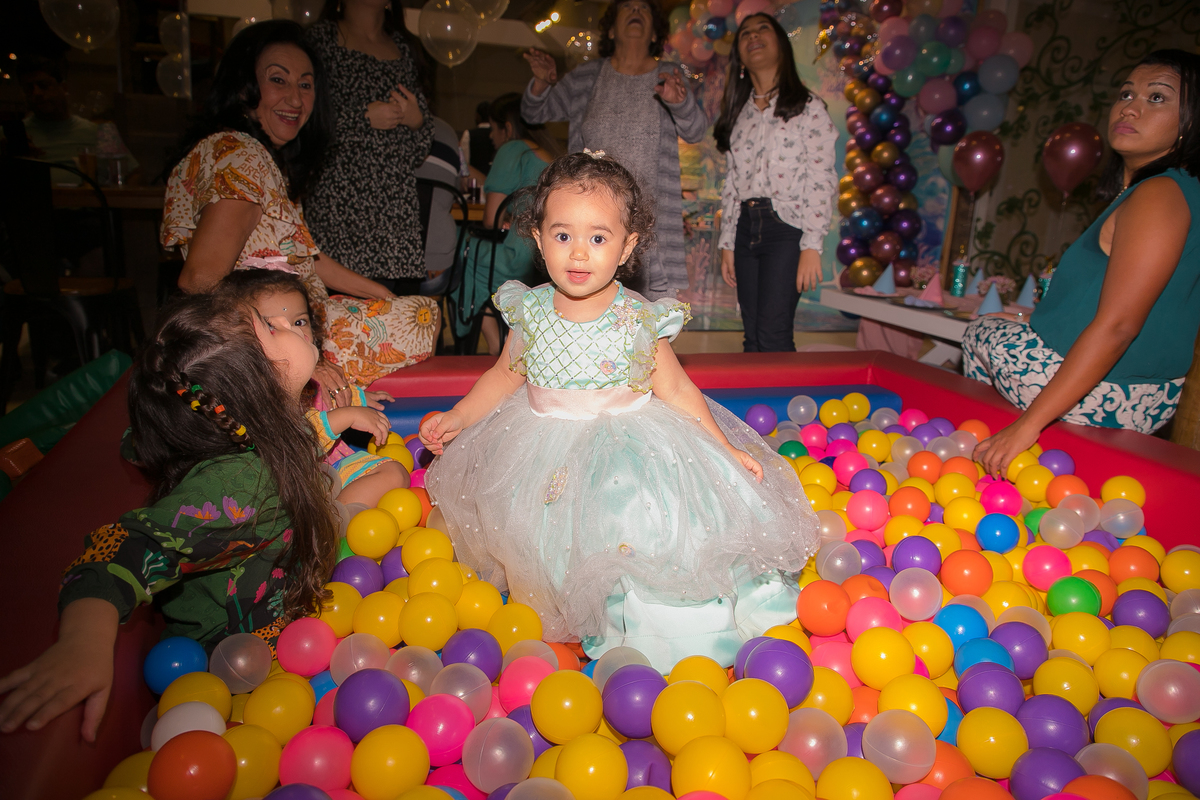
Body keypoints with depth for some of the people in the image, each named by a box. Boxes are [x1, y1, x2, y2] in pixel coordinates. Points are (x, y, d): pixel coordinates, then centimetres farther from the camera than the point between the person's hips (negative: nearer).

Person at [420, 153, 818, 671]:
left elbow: (675, 390, -3)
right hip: (545, 451, 3)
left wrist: (726, 449, -5)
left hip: (629, 447, -2)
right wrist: (458, 418, 4)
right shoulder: (530, 312, -5)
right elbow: (506, 376, 11)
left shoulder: (639, 321, -12)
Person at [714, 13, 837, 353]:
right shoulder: (739, 115, 17)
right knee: (752, 338, 5)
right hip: (745, 228, 5)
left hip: (786, 227, -5)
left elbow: (823, 180, -6)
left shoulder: (808, 107, 1)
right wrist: (727, 244, 11)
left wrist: (812, 246, -14)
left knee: (772, 337, -14)